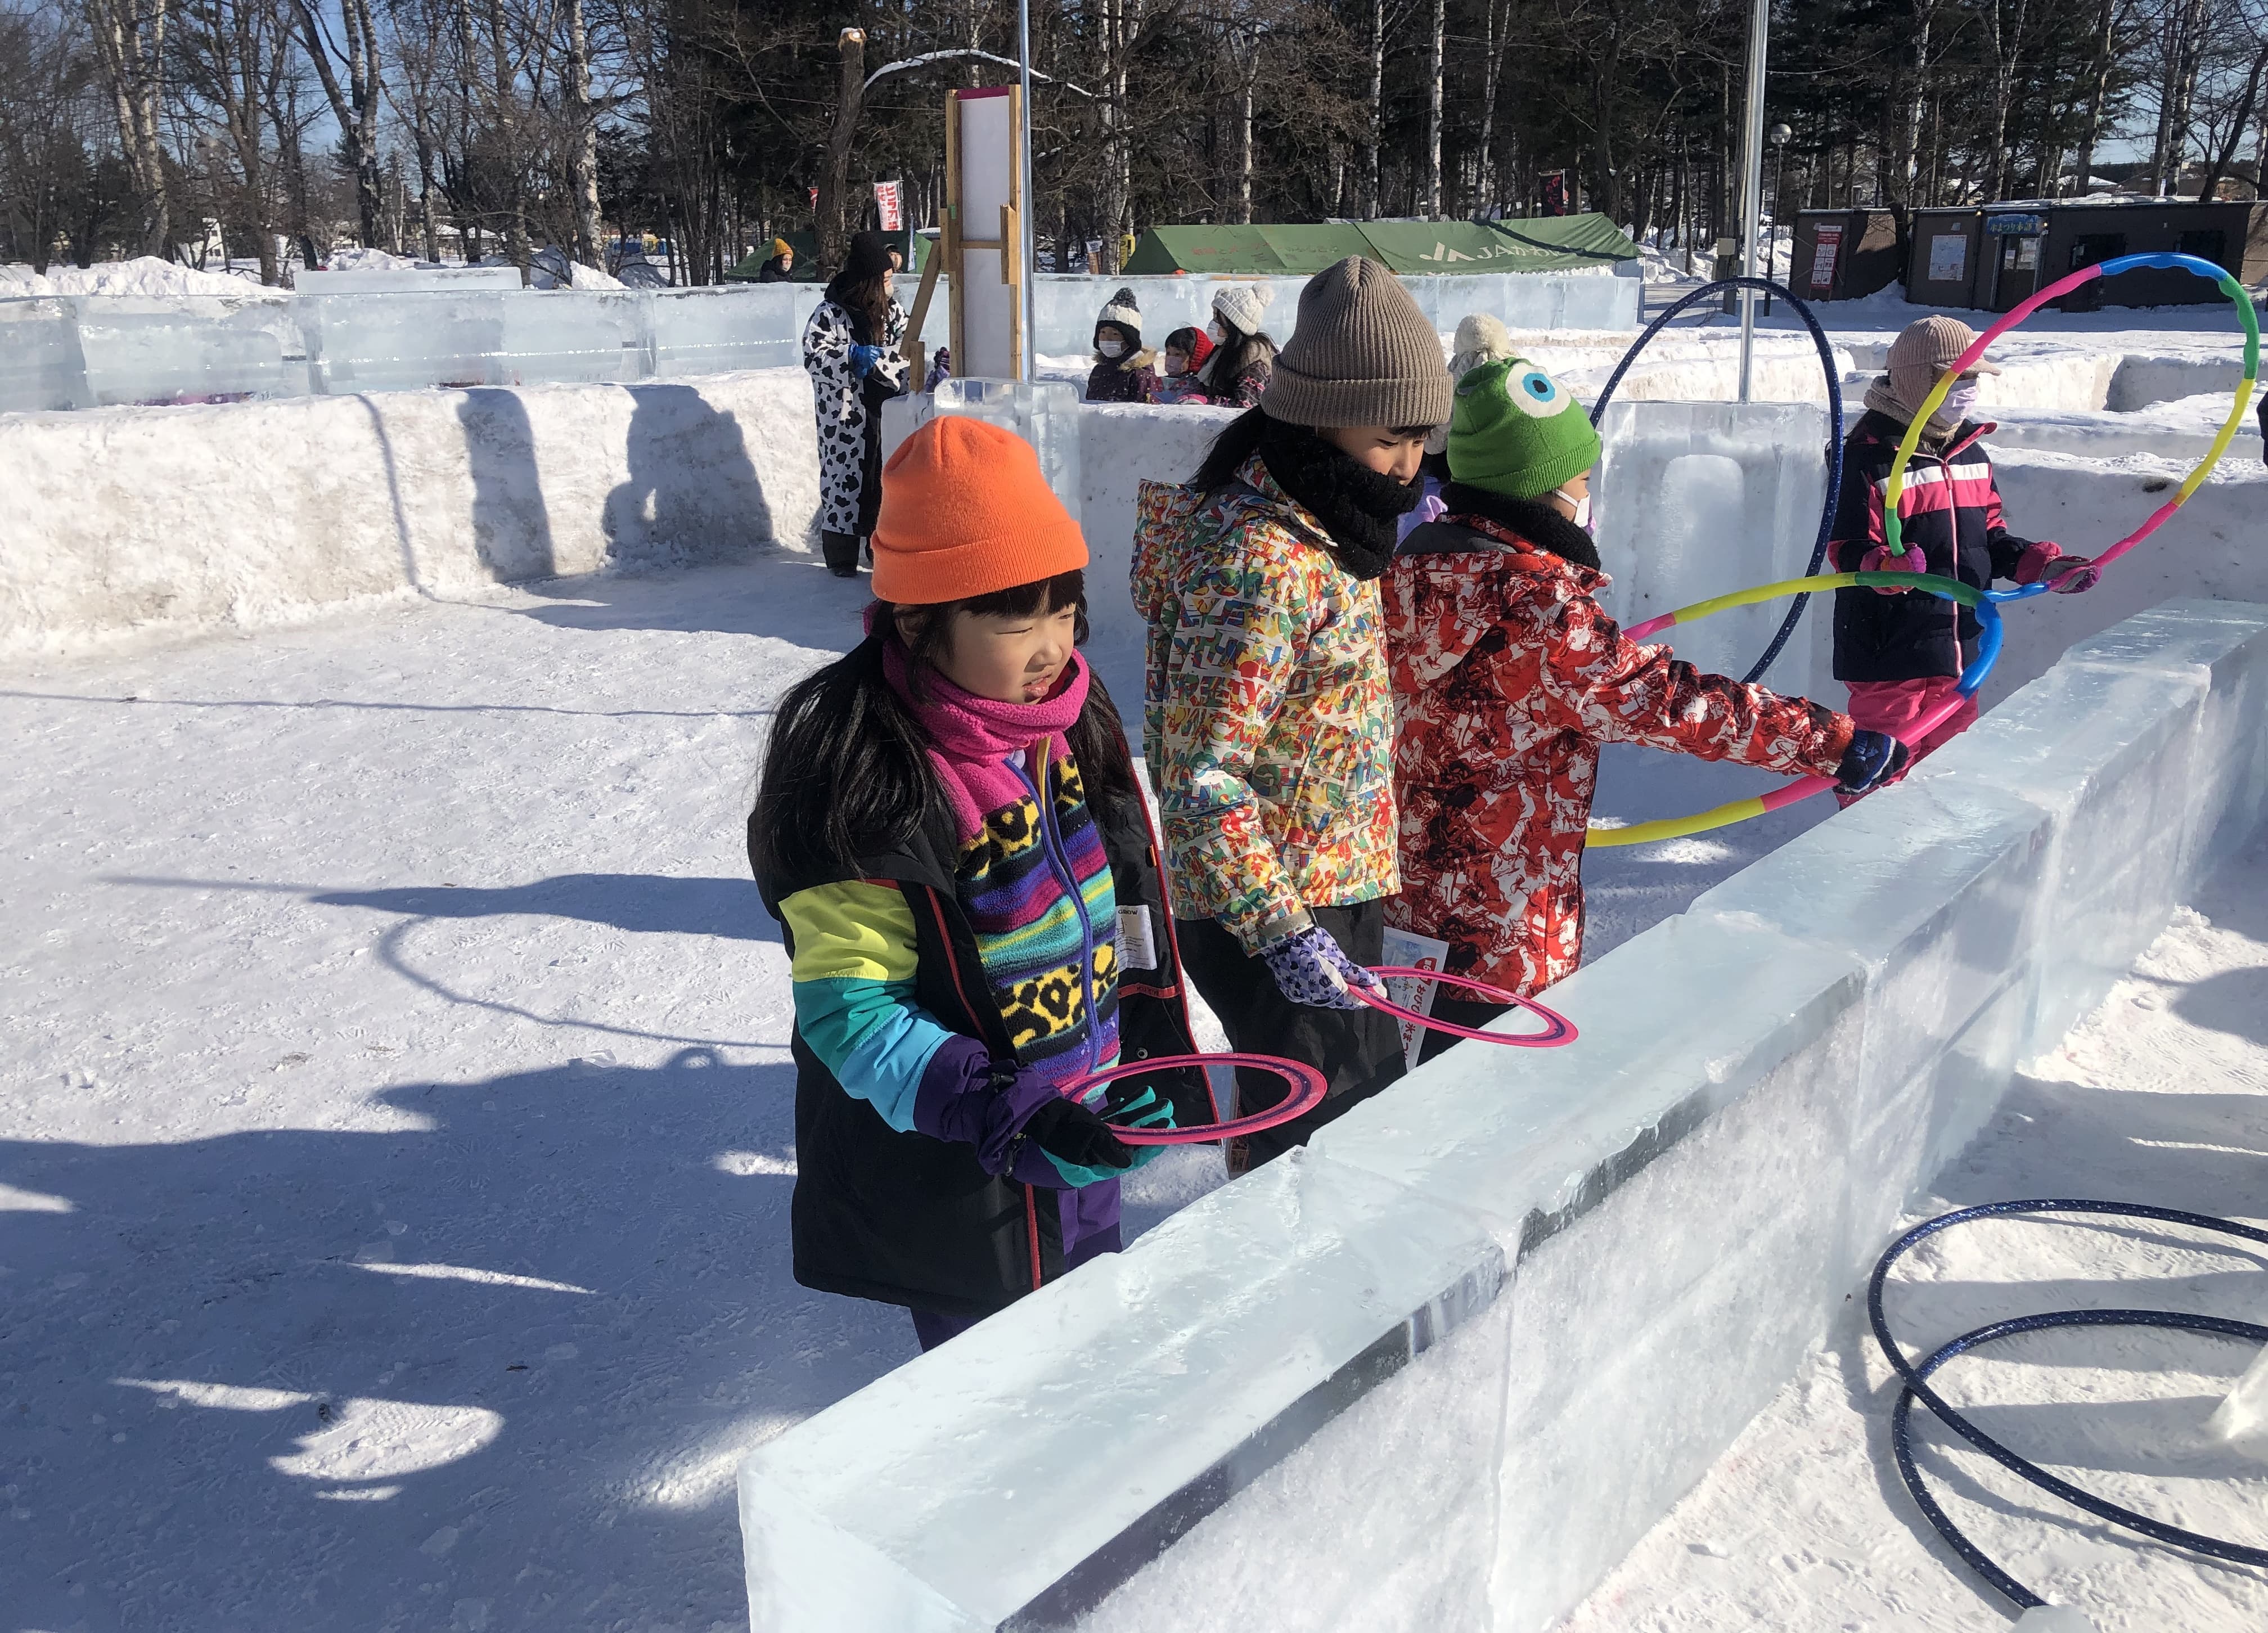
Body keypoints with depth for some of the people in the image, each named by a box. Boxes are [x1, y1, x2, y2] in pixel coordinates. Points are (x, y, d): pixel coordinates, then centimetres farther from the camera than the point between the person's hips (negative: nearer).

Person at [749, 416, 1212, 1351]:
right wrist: (998, 1108, -33)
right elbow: (848, 1008, -22)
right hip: (958, 1197, -7)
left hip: (1087, 1160, 8)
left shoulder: (1071, 720, -1)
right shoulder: (855, 783, -24)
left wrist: (1155, 1062, 11)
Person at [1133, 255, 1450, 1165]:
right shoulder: (1261, 561, -26)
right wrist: (1281, 931, -29)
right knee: (1326, 1127, -3)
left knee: (1370, 1090, 22)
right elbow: (1203, 777, -28)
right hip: (1257, 905, -10)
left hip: (1335, 883, 10)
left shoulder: (1326, 523, 5)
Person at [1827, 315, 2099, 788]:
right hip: (1890, 652, -8)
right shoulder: (1868, 455, -13)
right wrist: (1886, 567, -38)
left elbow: (1989, 536, 18)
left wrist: (2042, 565, 4)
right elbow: (1848, 549, -18)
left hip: (1958, 650, 8)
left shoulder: (1971, 451, 11)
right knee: (1884, 775, -2)